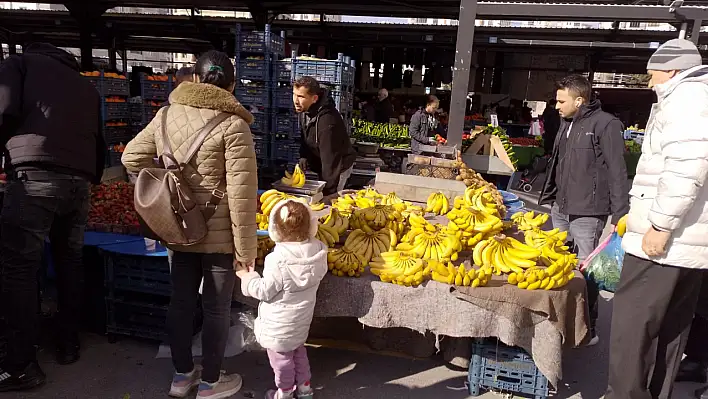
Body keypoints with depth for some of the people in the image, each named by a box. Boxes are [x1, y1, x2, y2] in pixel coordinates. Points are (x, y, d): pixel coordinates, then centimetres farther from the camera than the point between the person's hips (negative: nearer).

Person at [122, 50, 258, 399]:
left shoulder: (166, 114, 2)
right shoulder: (233, 124, -16)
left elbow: (132, 157, 9)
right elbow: (242, 193, -19)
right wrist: (246, 247, -13)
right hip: (218, 234, -5)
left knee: (181, 301, 19)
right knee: (216, 308, 11)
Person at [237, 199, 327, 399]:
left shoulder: (278, 260, -31)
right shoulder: (318, 250, -15)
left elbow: (264, 291, -23)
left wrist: (246, 277, -6)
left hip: (280, 322, -6)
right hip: (301, 317, 6)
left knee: (281, 355, 16)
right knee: (297, 349, 29)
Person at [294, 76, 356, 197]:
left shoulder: (327, 120, -33)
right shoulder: (303, 110, -7)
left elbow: (330, 158, -32)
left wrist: (329, 190, -30)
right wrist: (304, 159, -8)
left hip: (339, 166, -8)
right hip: (320, 165, 8)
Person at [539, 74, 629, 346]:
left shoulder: (605, 124, -11)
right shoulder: (566, 124, 13)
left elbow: (617, 171, -14)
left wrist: (620, 215, -16)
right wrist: (547, 197, 20)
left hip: (588, 212, -8)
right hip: (561, 208, 8)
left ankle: (588, 329, 13)